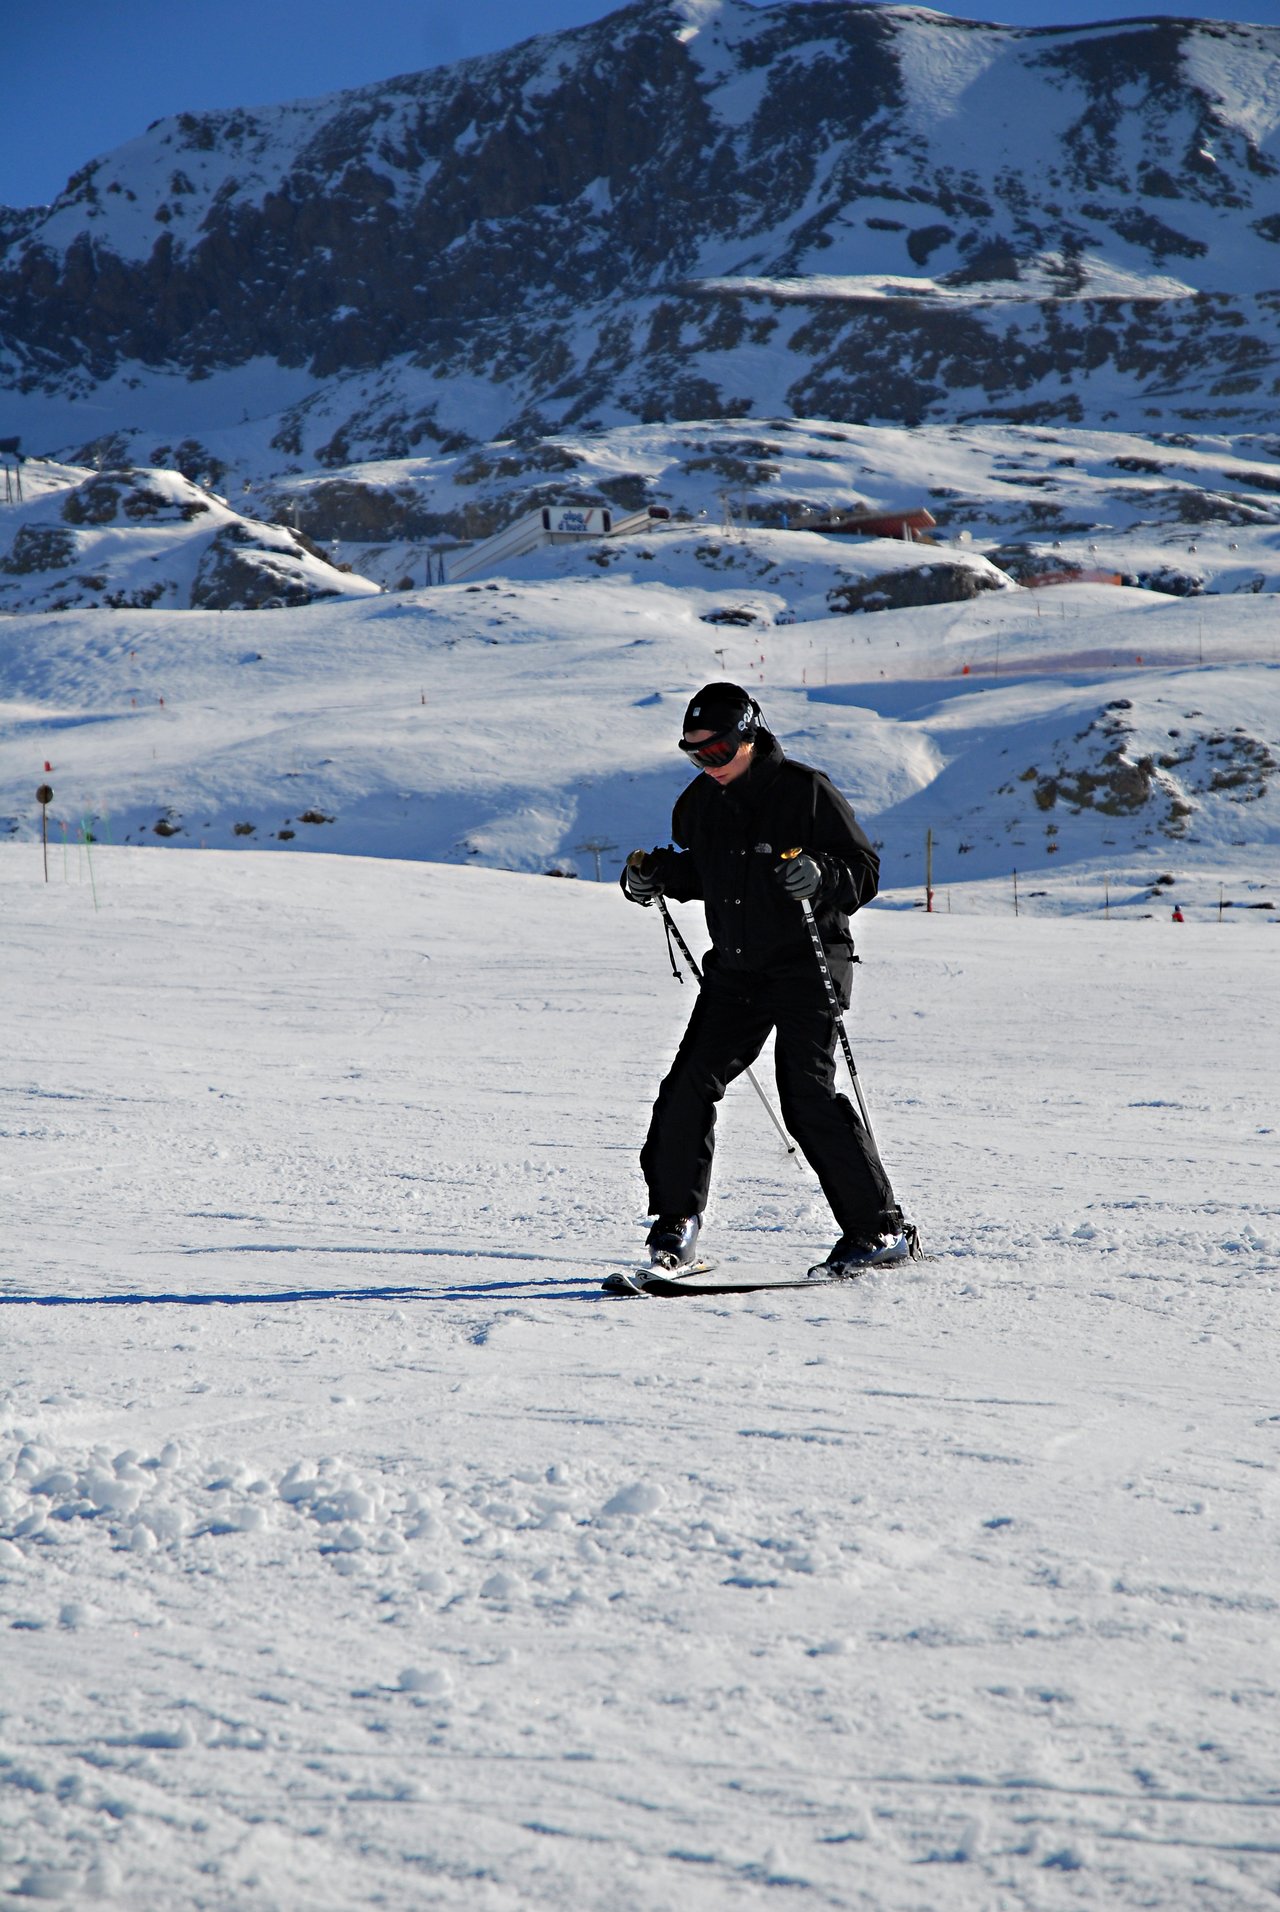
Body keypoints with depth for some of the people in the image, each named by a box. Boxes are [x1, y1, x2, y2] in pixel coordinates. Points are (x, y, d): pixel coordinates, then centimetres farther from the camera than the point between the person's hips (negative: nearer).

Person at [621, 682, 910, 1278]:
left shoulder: (805, 790, -11)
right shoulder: (699, 803, 8)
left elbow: (864, 870, -10)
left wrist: (820, 876, -30)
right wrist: (654, 873, 7)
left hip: (807, 965, -6)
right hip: (734, 971, 6)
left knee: (807, 1093, -14)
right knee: (689, 1085, -1)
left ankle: (879, 1229, -6)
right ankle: (676, 1219, 15)